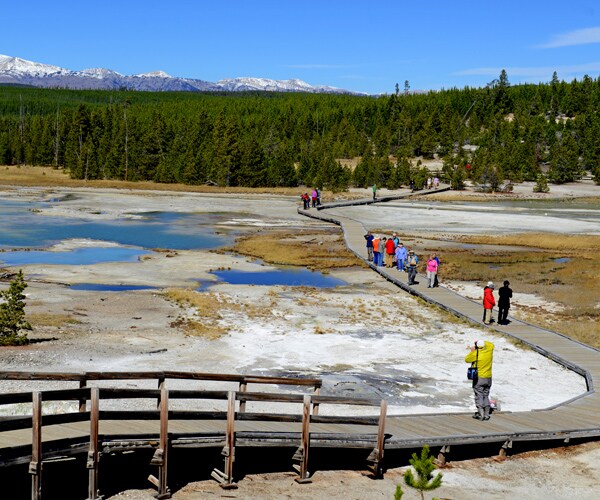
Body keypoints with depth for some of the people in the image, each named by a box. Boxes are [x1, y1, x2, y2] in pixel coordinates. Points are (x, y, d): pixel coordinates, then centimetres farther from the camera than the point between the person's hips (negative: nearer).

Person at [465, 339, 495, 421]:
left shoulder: (475, 354, -15)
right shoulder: (489, 351, -1)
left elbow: (467, 359, 0)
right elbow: (491, 345, 22)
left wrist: (472, 351, 11)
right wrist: (482, 342, 21)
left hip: (479, 378, -5)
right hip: (488, 378, 5)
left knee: (479, 396, 0)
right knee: (486, 396, 13)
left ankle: (481, 415, -4)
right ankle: (486, 414, 14)